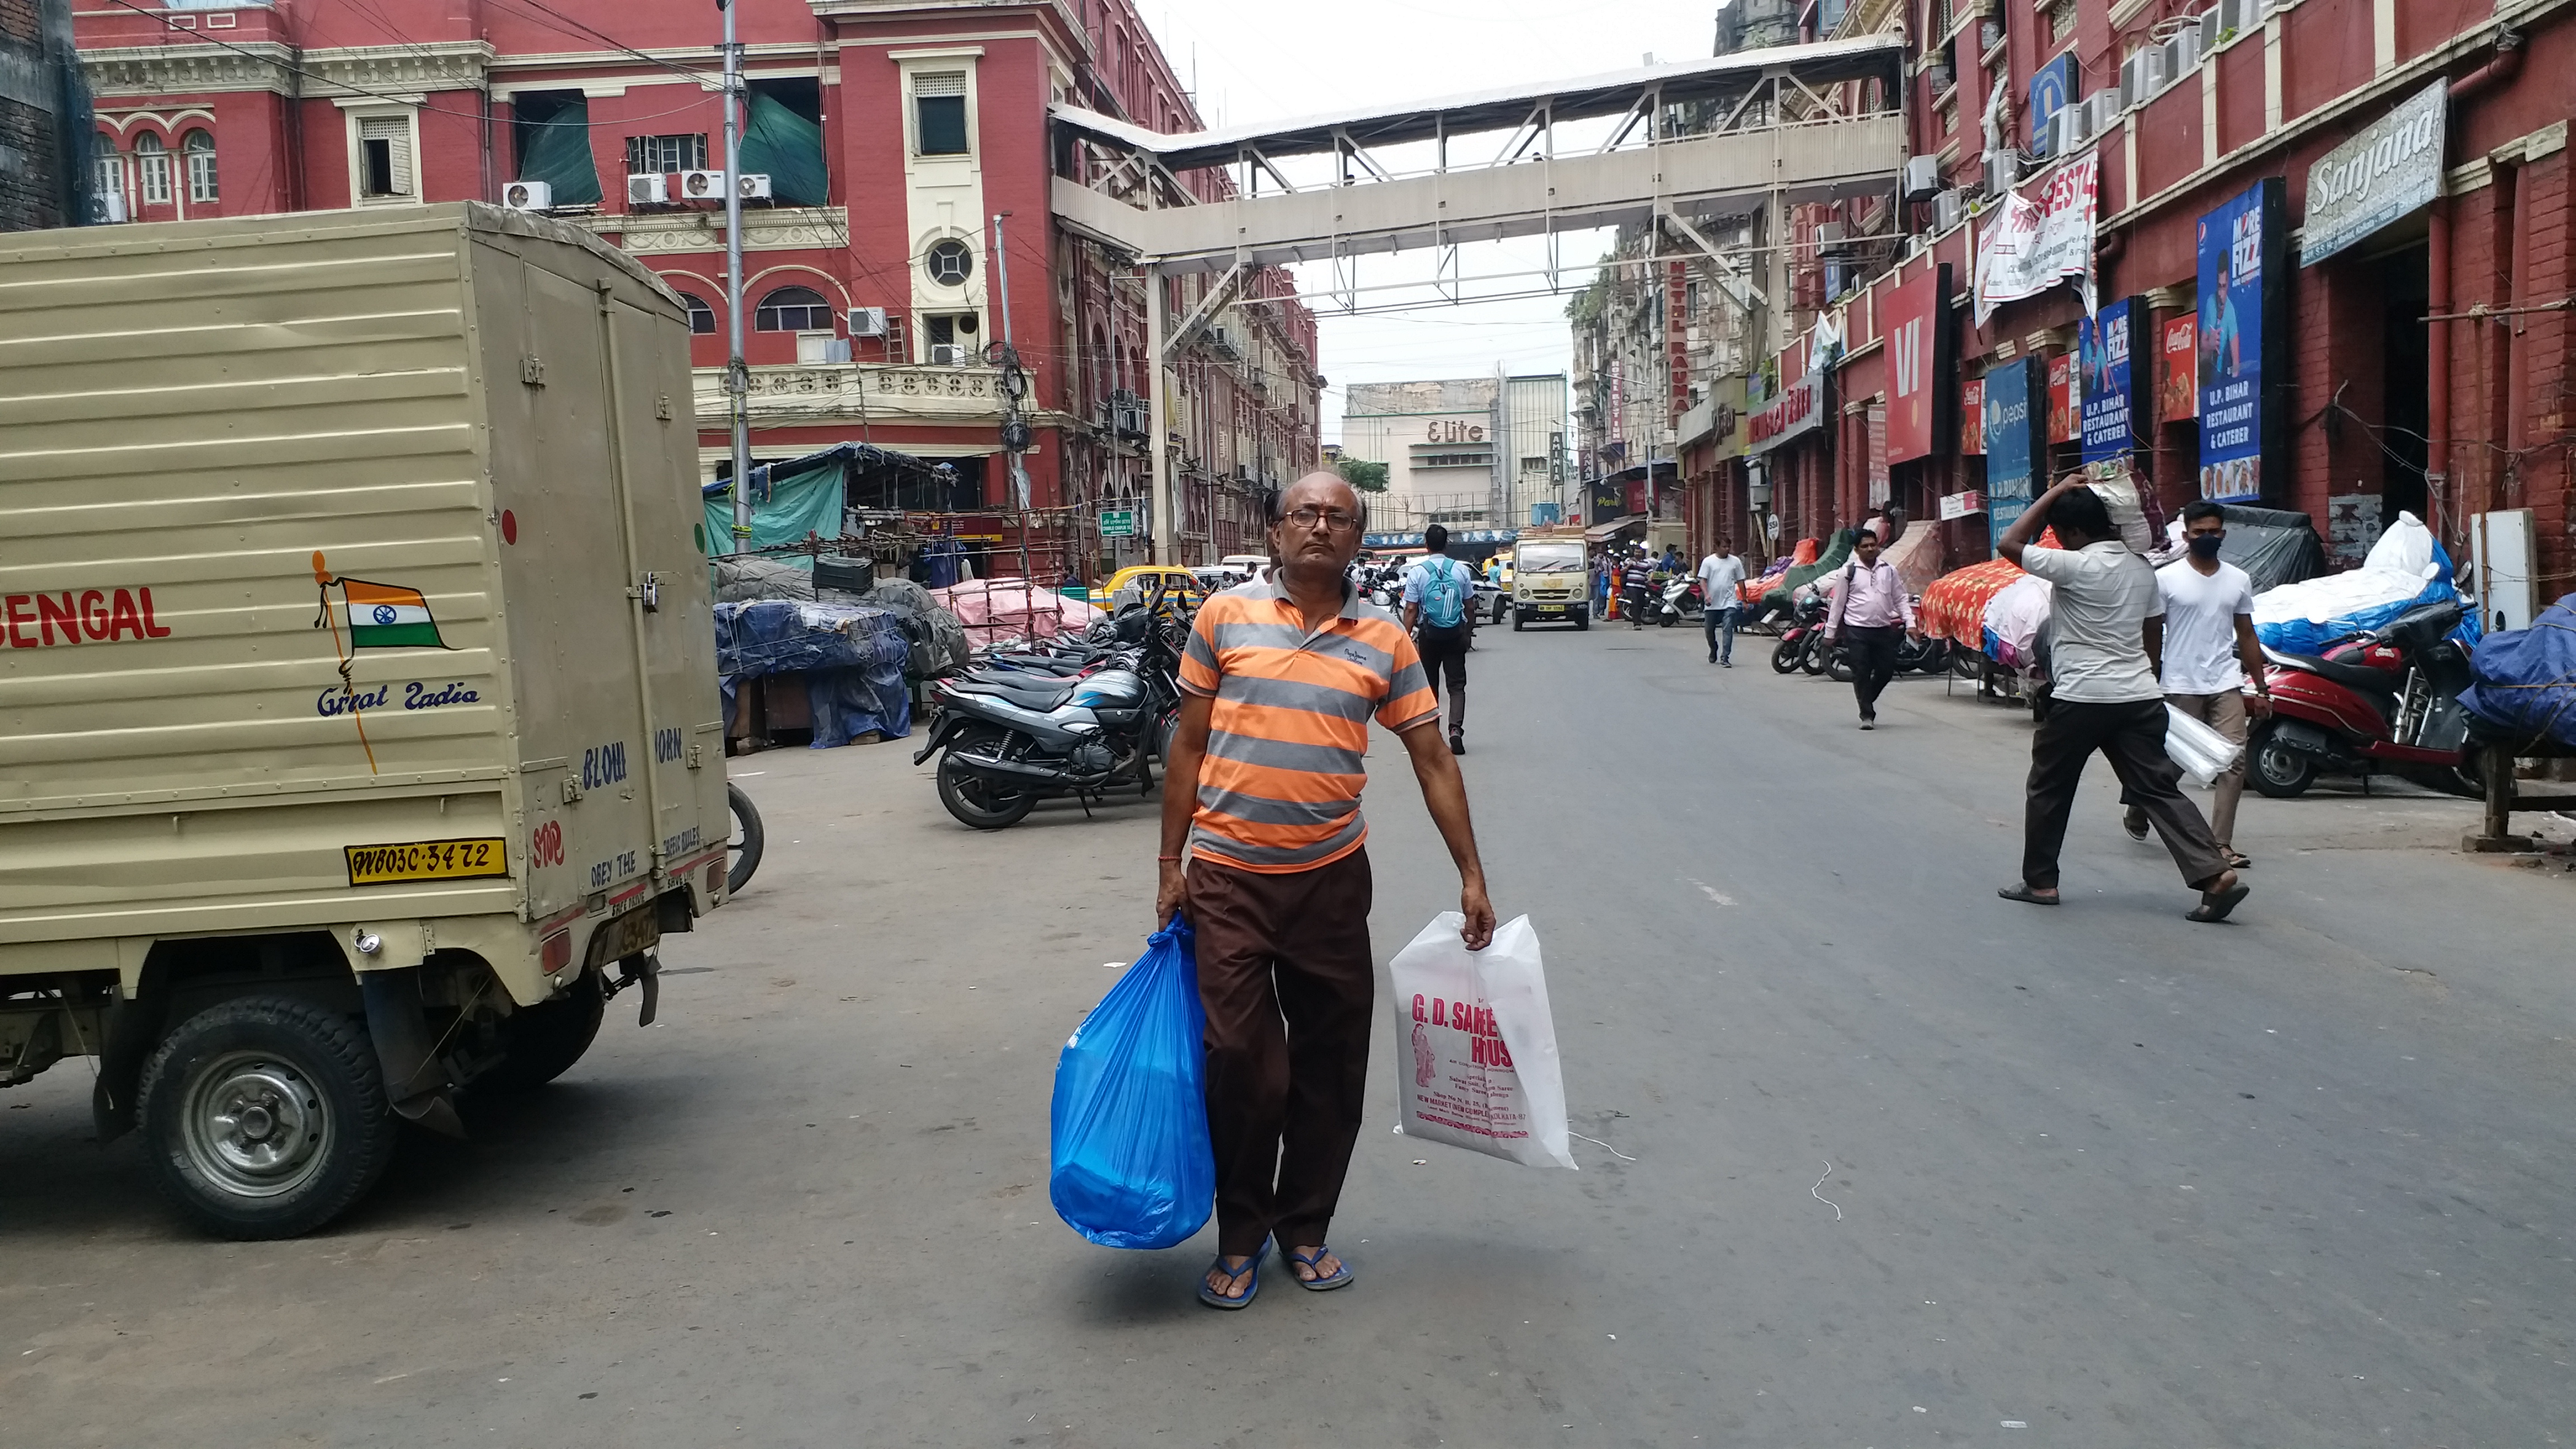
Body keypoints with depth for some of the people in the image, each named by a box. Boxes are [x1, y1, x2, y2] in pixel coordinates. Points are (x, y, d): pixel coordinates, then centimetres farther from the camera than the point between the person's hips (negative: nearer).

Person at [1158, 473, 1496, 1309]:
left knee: (1331, 1063, 9)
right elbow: (1189, 745, 4)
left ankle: (1305, 1227, 28)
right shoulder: (1226, 616, -1)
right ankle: (1241, 1237, 20)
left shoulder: (1384, 639, 2)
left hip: (1331, 880, 2)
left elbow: (1432, 760, 6)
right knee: (1243, 1063, 0)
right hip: (1228, 879, -2)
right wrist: (1171, 864, 3)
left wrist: (1471, 876, 4)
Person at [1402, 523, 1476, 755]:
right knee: (1457, 685, 2)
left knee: (1430, 686, 12)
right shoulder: (1460, 570, -1)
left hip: (1429, 634, -1)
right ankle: (1456, 729, -16)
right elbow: (1470, 607, 4)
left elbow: (1411, 609, -9)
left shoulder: (1417, 572, -6)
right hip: (1455, 633, 1)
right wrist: (1469, 632, 16)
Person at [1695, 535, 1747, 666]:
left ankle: (1725, 658, -15)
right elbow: (1703, 580, -3)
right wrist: (1706, 595, -19)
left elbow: (1740, 581, 11)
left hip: (1729, 603, -1)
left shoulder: (1735, 561, 5)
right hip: (1711, 604, 1)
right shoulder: (1708, 561, 1)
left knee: (1728, 630, -14)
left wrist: (1744, 600, 11)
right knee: (1710, 630, 13)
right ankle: (1713, 651, 39)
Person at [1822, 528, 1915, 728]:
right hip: (1857, 631, -3)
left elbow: (1900, 599, 11)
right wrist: (1830, 631, 2)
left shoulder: (1889, 570, 8)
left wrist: (1910, 623, 0)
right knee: (1861, 673, -3)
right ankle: (1867, 715, 5)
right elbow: (1838, 603, 3)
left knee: (1886, 670, 5)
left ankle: (1867, 701, 30)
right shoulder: (1849, 571, 0)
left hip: (1884, 629, 3)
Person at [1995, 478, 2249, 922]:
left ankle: (2039, 881, 16)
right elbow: (2153, 635, 16)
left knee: (2049, 789, 10)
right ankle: (2214, 874, -9)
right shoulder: (2141, 568, 11)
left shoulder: (2075, 567, -13)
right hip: (2139, 696, 6)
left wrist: (2053, 494, -4)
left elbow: (2008, 544, -8)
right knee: (2158, 790, 3)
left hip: (2081, 698, -6)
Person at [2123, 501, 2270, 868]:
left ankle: (2221, 843, -5)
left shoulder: (2239, 580, 11)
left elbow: (2247, 637, 16)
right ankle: (2137, 810, 33)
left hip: (2227, 684, 3)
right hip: (2181, 686, -3)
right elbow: (2152, 636, -1)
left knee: (2235, 759, -8)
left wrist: (2261, 689, 14)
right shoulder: (2166, 578, -2)